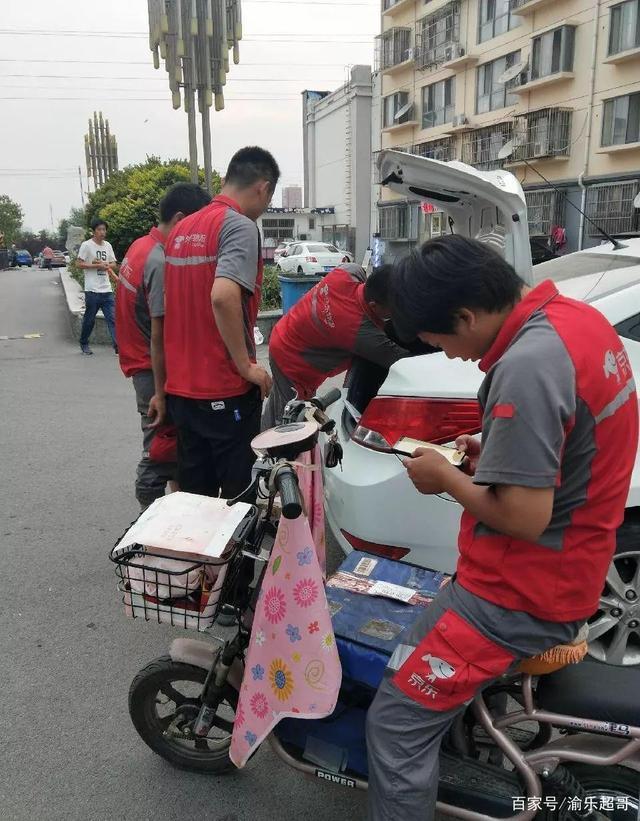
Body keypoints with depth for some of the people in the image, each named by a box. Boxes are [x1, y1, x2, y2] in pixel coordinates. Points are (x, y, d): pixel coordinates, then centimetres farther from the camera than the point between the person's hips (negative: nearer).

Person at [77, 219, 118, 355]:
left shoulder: (108, 245, 12)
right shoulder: (86, 245, -4)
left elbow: (113, 265, 15)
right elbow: (79, 264, -7)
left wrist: (104, 264, -7)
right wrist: (97, 266, -14)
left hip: (107, 289, 4)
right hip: (92, 290, -4)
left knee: (112, 318, -6)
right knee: (89, 319, 6)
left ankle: (118, 345, -11)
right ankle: (84, 344, 24)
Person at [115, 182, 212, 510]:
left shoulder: (141, 246, 8)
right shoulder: (162, 263, -23)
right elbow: (159, 335, -23)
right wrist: (161, 393, -20)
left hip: (139, 362, 10)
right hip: (154, 369, -10)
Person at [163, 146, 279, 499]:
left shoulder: (181, 230, 13)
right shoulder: (241, 226, -12)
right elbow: (223, 296, -28)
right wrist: (247, 366, -18)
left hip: (181, 387, 8)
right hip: (225, 391, -8)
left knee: (192, 494, 16)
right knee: (237, 498, 5)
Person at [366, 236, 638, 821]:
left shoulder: (526, 366, -29)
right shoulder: (577, 316, 2)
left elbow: (523, 517, -27)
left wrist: (445, 476, -12)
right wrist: (491, 450, 6)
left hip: (520, 593, -10)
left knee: (397, 724, -4)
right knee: (423, 619, 31)